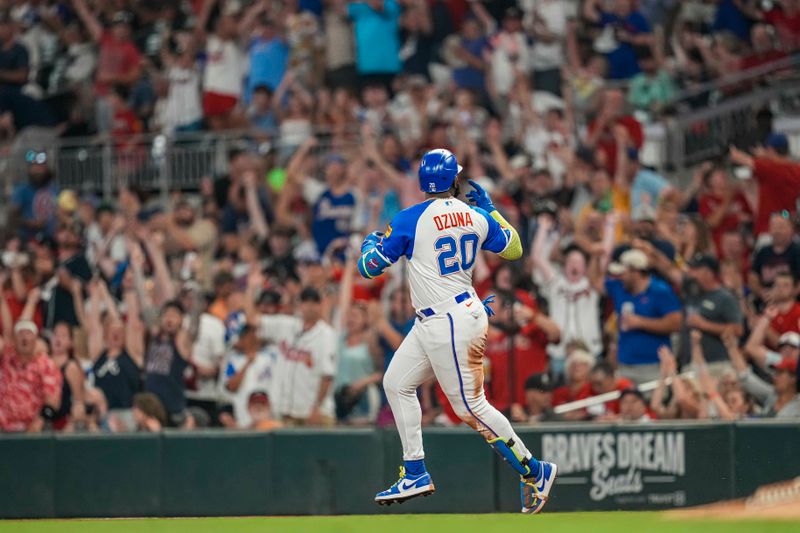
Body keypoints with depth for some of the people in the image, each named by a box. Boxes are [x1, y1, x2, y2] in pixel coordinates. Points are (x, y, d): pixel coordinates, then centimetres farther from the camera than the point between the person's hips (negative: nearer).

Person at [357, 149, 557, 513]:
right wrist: (490, 208, 26)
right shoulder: (476, 216, 2)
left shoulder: (410, 220, -15)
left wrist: (370, 243, 17)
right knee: (397, 383, 16)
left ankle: (534, 472, 2)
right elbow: (514, 249, 17)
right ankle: (415, 475, 17)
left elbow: (370, 268, -7)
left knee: (471, 407, -3)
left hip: (448, 324, -8)